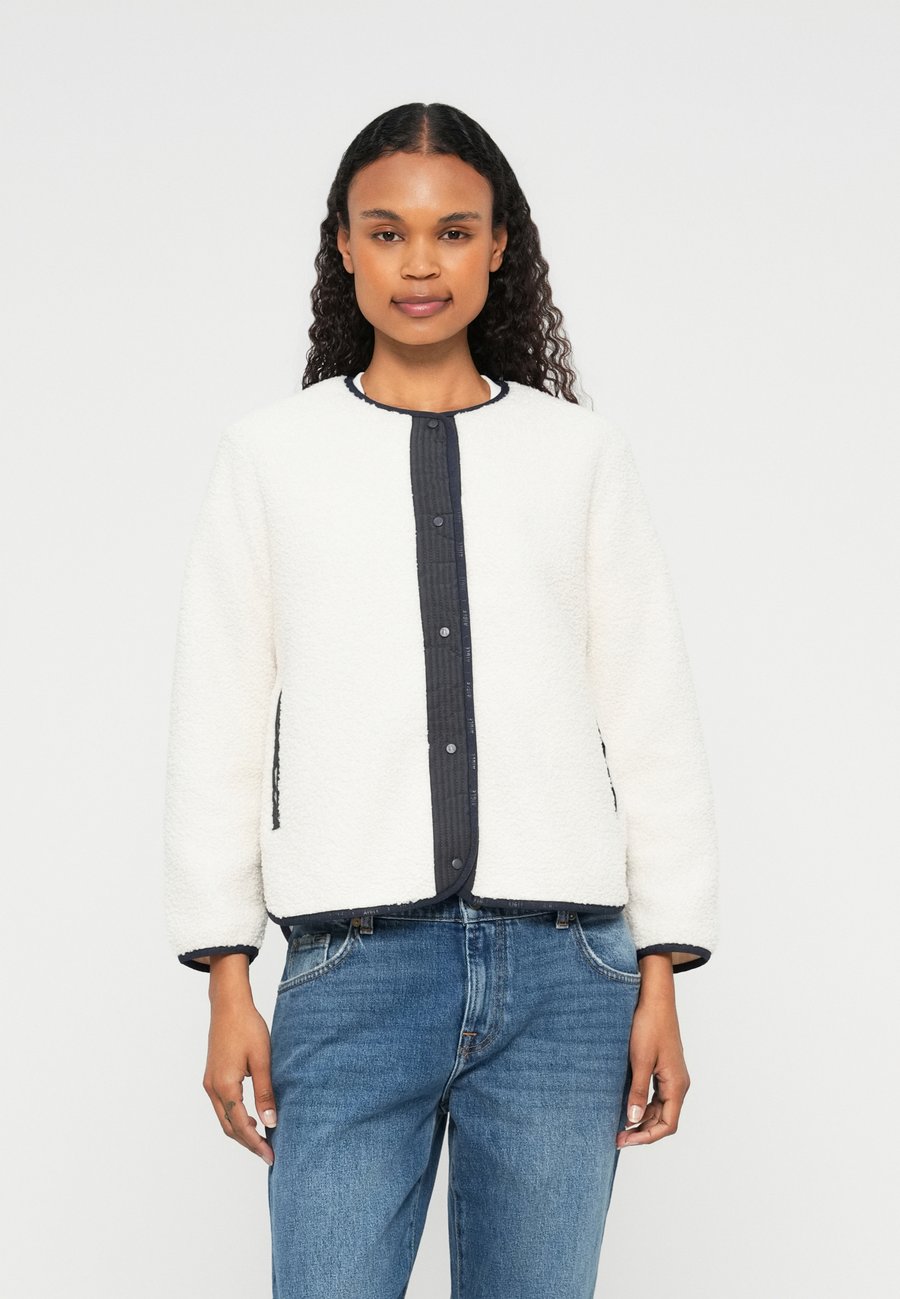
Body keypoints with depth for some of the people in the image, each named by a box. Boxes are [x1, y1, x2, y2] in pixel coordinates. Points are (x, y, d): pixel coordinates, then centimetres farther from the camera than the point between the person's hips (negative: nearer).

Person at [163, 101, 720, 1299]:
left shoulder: (582, 453, 10)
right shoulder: (271, 455, 9)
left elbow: (651, 718, 9)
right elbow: (219, 722, 8)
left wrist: (663, 976, 5)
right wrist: (226, 978, 4)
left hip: (565, 967, 1)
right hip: (354, 962, -1)